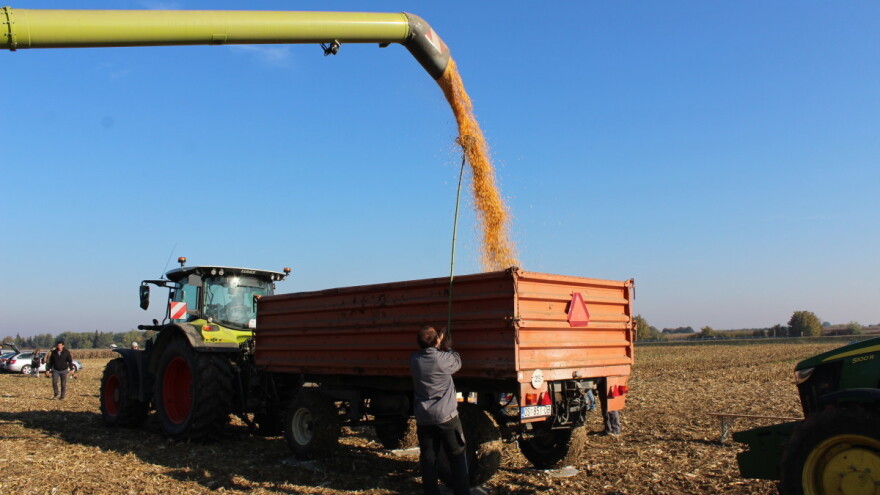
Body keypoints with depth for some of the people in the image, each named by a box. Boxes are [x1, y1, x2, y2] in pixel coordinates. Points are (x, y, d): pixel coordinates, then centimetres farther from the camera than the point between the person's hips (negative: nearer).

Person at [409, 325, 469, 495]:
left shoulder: (414, 360, -5)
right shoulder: (443, 358, -16)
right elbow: (457, 363, 6)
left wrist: (438, 343, 23)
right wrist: (449, 347, 21)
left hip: (423, 419, 3)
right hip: (446, 416, -3)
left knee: (427, 459, 11)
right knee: (457, 455, 10)